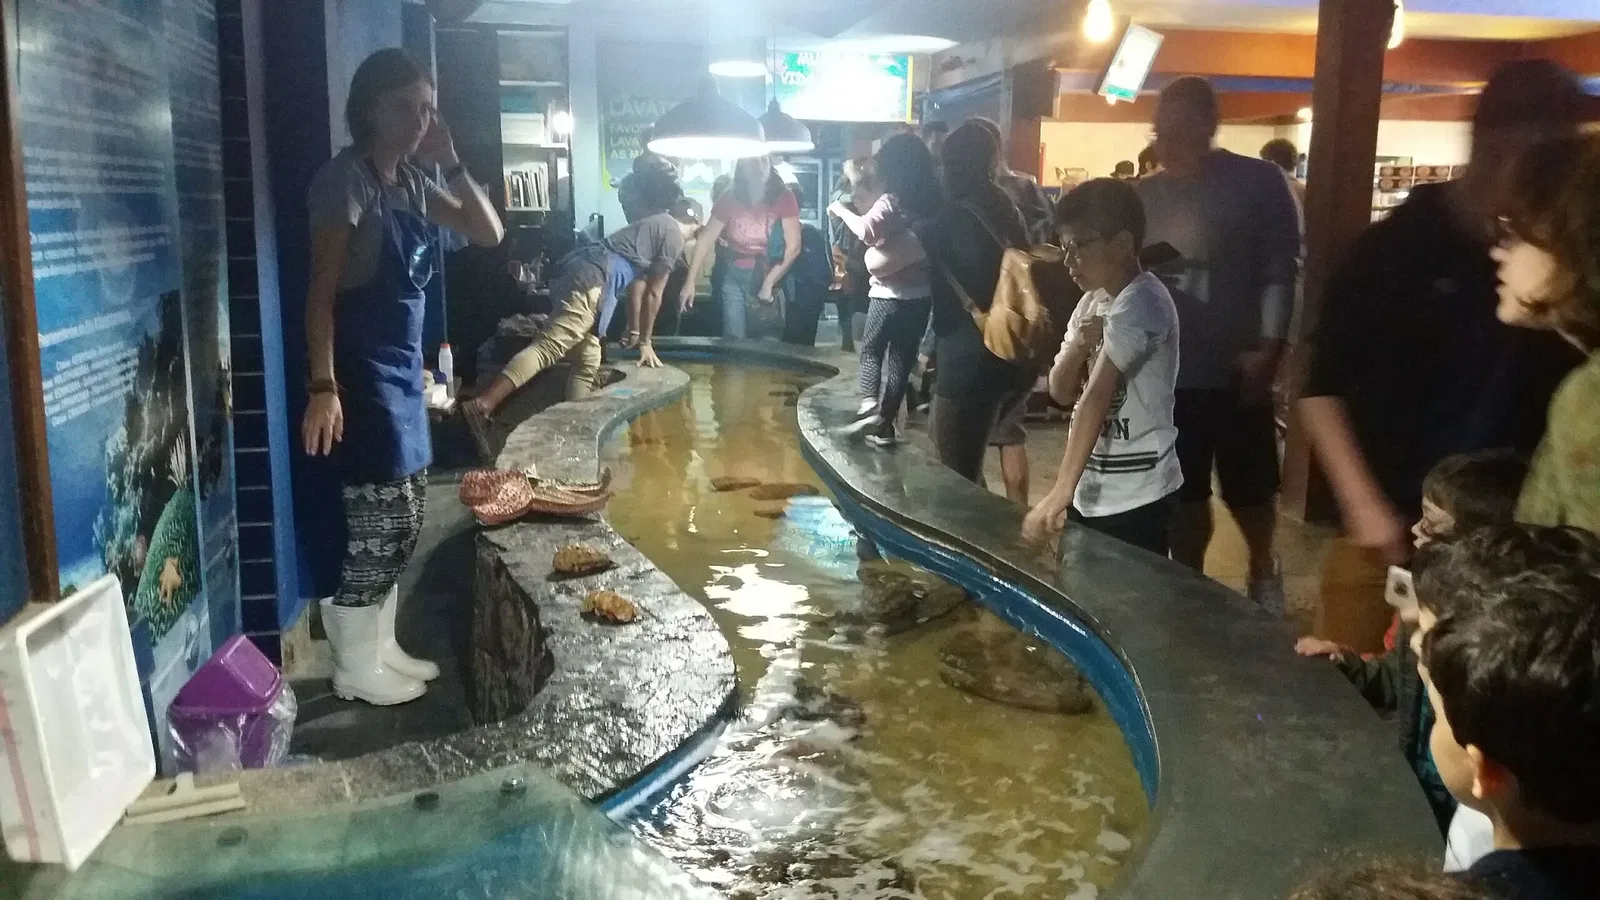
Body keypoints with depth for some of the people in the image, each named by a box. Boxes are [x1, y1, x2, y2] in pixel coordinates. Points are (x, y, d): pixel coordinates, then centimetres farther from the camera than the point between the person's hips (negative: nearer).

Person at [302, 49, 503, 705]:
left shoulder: (414, 183, 13)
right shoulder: (345, 178, -11)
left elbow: (489, 233, 13)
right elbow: (321, 290, -17)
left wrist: (451, 163, 0)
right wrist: (322, 388, -23)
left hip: (403, 369, 9)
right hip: (361, 372, -9)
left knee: (401, 519, 14)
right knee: (377, 522, -4)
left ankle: (379, 648, 27)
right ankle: (355, 668, 10)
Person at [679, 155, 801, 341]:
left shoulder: (784, 198, -11)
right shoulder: (729, 199, -6)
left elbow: (793, 247, -13)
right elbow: (705, 241, -6)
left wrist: (768, 282, -17)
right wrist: (691, 281, -13)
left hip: (770, 276, -1)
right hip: (734, 276, 1)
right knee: (734, 338, -7)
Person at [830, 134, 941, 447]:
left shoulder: (891, 201, -12)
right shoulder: (934, 201, 5)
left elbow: (868, 231, -30)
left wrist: (842, 211, -15)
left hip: (891, 292, -5)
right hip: (922, 293, 5)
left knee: (872, 350, 10)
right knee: (902, 356, 10)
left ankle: (869, 406, -9)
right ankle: (885, 423, 12)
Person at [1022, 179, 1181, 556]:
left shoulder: (1141, 304, -19)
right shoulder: (1092, 301, 8)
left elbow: (1097, 396, -28)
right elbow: (1061, 391, 10)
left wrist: (1061, 489, -33)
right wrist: (1078, 346, -12)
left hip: (1135, 499, -8)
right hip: (1091, 492, 8)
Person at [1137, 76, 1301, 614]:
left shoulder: (1258, 182, -5)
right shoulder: (1145, 195, 7)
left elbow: (1281, 269, -7)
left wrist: (1268, 347, -15)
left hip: (1235, 369, -3)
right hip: (1166, 370, 3)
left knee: (1249, 490, 11)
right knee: (1182, 494, 11)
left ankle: (1262, 570, 39)